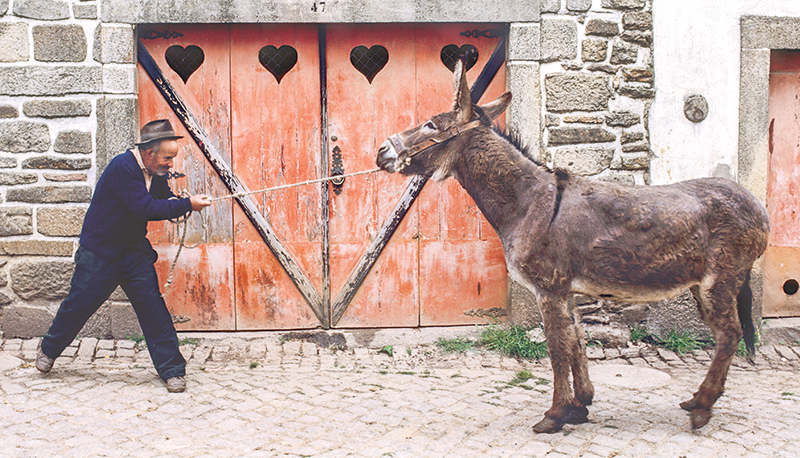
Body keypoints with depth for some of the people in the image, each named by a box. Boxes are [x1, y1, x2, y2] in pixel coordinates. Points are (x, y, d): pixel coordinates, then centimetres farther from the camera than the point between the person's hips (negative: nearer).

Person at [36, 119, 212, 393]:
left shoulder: (157, 173, 0)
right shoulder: (123, 168, -24)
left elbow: (166, 202, 11)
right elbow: (146, 208, -32)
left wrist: (188, 204, -12)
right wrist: (187, 205, -30)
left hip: (135, 251, 6)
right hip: (99, 251, -6)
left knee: (152, 305, -4)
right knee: (79, 304, 8)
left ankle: (172, 369, 0)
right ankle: (49, 349, 36)